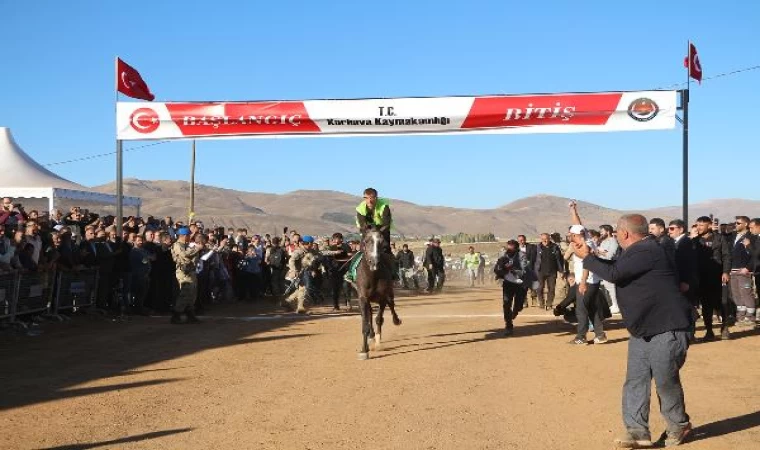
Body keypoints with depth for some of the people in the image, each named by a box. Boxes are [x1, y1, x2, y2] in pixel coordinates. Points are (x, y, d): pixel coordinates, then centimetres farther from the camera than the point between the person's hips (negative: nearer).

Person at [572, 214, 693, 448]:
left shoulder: (647, 251, -22)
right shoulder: (638, 251, 14)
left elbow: (613, 273, -26)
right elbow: (615, 267, 19)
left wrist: (586, 257, -13)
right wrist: (588, 252, 12)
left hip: (667, 329, -10)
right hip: (643, 329, 10)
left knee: (666, 381, 2)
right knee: (635, 381, 5)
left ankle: (679, 426, 24)